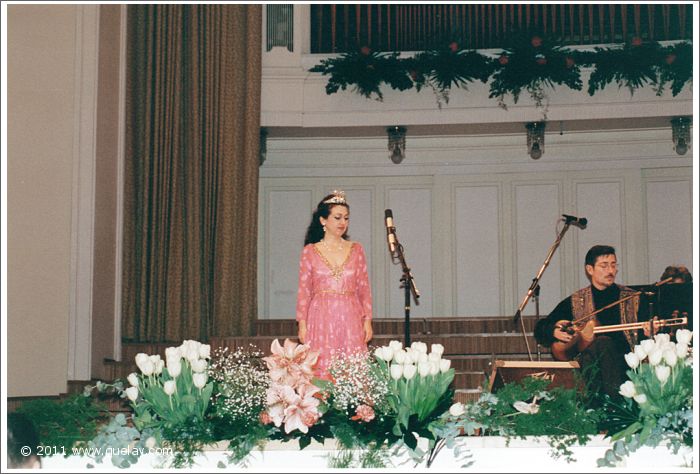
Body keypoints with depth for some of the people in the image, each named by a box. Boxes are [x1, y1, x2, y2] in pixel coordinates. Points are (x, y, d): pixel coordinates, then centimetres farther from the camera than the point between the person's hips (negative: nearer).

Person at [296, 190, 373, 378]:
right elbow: (304, 290, 3)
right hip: (321, 319, -1)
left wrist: (367, 320, 3)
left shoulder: (356, 249, 9)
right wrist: (302, 324, -2)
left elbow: (364, 288, 9)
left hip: (351, 320, 2)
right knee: (321, 368, -4)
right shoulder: (310, 251, 4)